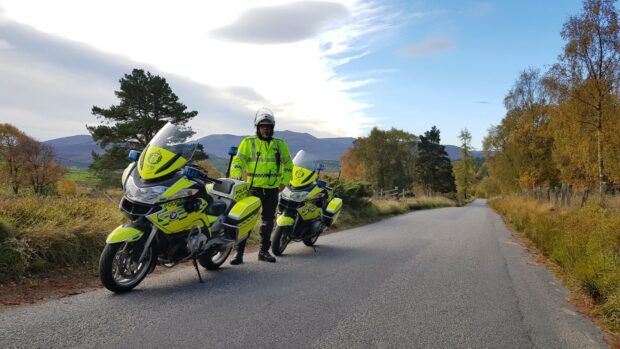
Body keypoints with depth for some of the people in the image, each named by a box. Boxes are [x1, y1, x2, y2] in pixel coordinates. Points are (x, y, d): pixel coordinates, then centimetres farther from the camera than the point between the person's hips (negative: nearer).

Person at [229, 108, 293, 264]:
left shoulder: (280, 144, 12)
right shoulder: (248, 142, 3)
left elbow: (288, 164, 18)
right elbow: (238, 161, -2)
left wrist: (284, 182, 9)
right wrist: (236, 175, -20)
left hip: (272, 189, 3)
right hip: (253, 187, -3)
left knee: (268, 220, 10)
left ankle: (264, 251, 21)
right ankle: (238, 252, -3)